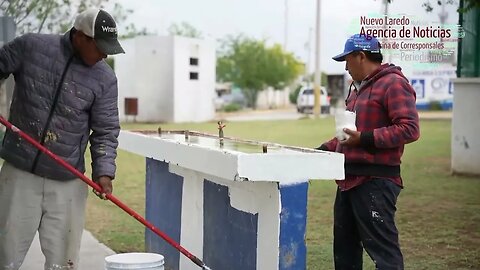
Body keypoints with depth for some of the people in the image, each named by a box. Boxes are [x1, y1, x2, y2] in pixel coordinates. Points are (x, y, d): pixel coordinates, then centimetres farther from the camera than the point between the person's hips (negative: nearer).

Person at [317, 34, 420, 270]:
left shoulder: (393, 83, -10)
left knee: (383, 249, -6)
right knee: (344, 247, 16)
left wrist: (365, 138, -22)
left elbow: (409, 129, -20)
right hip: (349, 180, 10)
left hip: (375, 182, -10)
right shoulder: (358, 87, 20)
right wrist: (323, 150, 20)